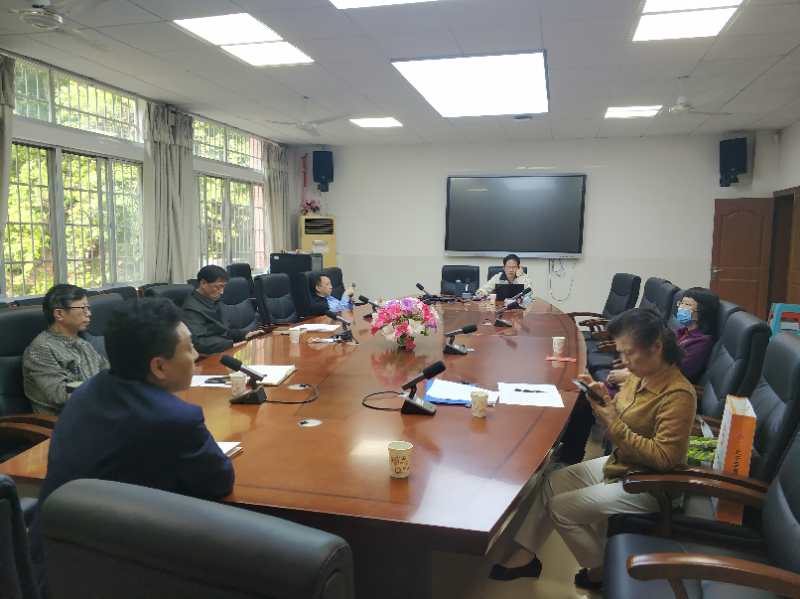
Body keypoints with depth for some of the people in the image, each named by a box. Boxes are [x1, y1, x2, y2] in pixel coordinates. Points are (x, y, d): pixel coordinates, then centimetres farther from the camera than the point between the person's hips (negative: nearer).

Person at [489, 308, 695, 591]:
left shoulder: (678, 395, -26)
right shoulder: (641, 374, -2)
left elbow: (664, 458, -28)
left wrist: (614, 426, -29)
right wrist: (605, 397, -9)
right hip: (619, 463, 9)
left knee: (561, 508, -9)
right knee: (549, 483, 3)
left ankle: (602, 571, 13)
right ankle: (525, 554, 12)